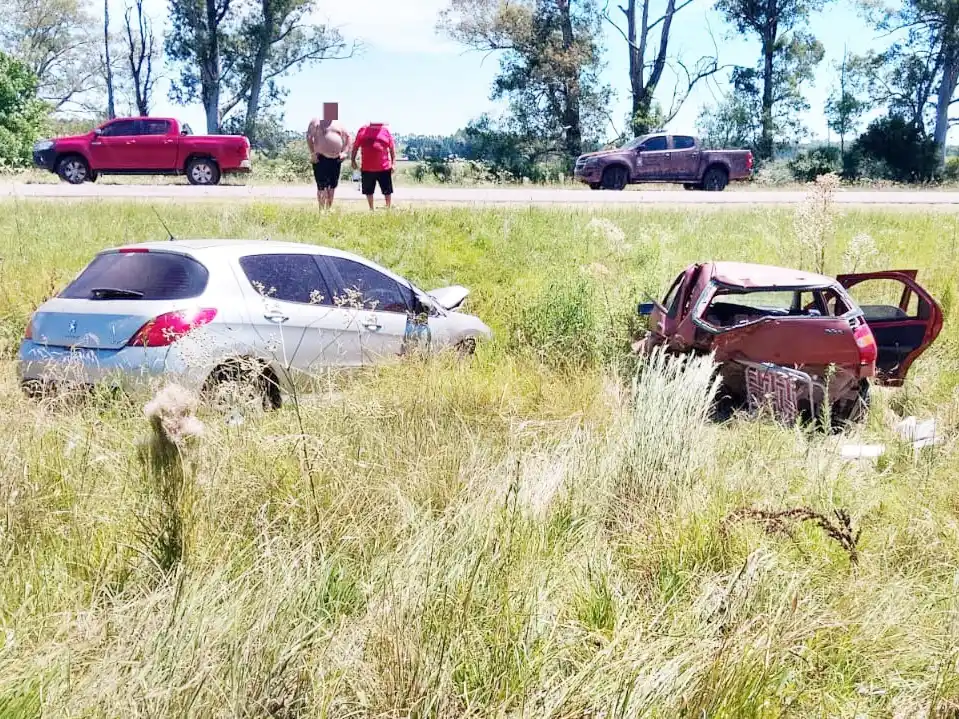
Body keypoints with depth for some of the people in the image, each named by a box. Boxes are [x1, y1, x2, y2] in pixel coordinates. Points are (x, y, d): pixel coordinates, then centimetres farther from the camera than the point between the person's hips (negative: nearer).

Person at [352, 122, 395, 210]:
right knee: (368, 191, 12)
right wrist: (353, 160, 6)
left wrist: (393, 163, -1)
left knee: (387, 191, 3)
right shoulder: (362, 130, 6)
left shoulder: (386, 131, 5)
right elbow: (356, 146, 11)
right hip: (367, 168, 1)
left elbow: (392, 148, 6)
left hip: (384, 168, -1)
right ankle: (371, 209, 27)